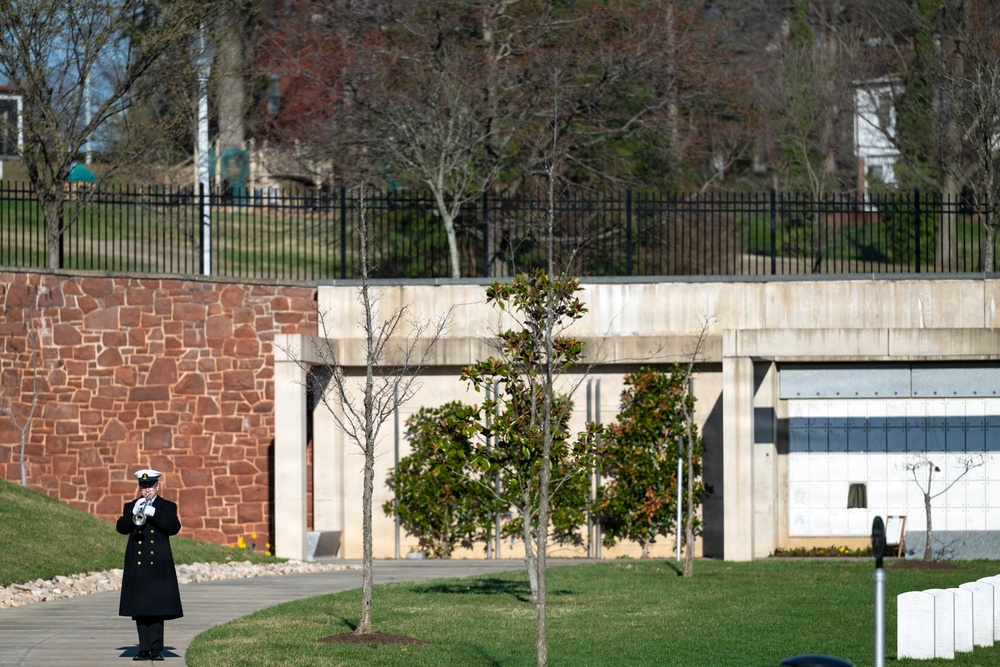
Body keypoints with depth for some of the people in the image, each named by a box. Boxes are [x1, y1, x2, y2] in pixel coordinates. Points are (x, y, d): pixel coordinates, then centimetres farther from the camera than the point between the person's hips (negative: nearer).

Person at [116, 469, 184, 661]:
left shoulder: (167, 507, 8)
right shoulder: (130, 507, 13)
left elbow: (174, 528, -9)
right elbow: (121, 528, 0)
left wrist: (153, 513, -17)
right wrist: (134, 514, -17)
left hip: (158, 566, -2)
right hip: (136, 565, 2)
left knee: (157, 608, -7)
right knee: (139, 608, 0)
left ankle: (156, 648, -6)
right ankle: (144, 648, 3)